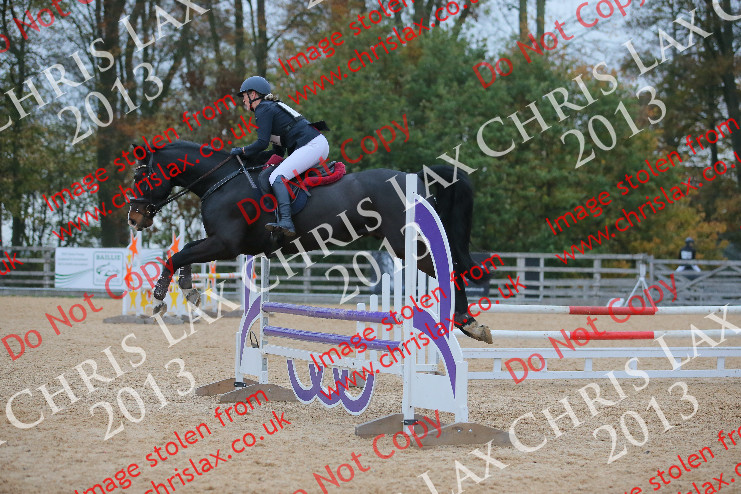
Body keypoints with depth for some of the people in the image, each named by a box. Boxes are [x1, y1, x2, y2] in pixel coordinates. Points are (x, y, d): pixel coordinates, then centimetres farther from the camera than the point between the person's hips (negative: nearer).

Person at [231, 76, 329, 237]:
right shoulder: (272, 106, 26)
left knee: (277, 177, -18)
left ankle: (286, 222, -31)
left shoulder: (263, 110, -4)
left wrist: (242, 150, 2)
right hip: (320, 144, 11)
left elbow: (262, 143, -12)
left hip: (311, 145, -11)